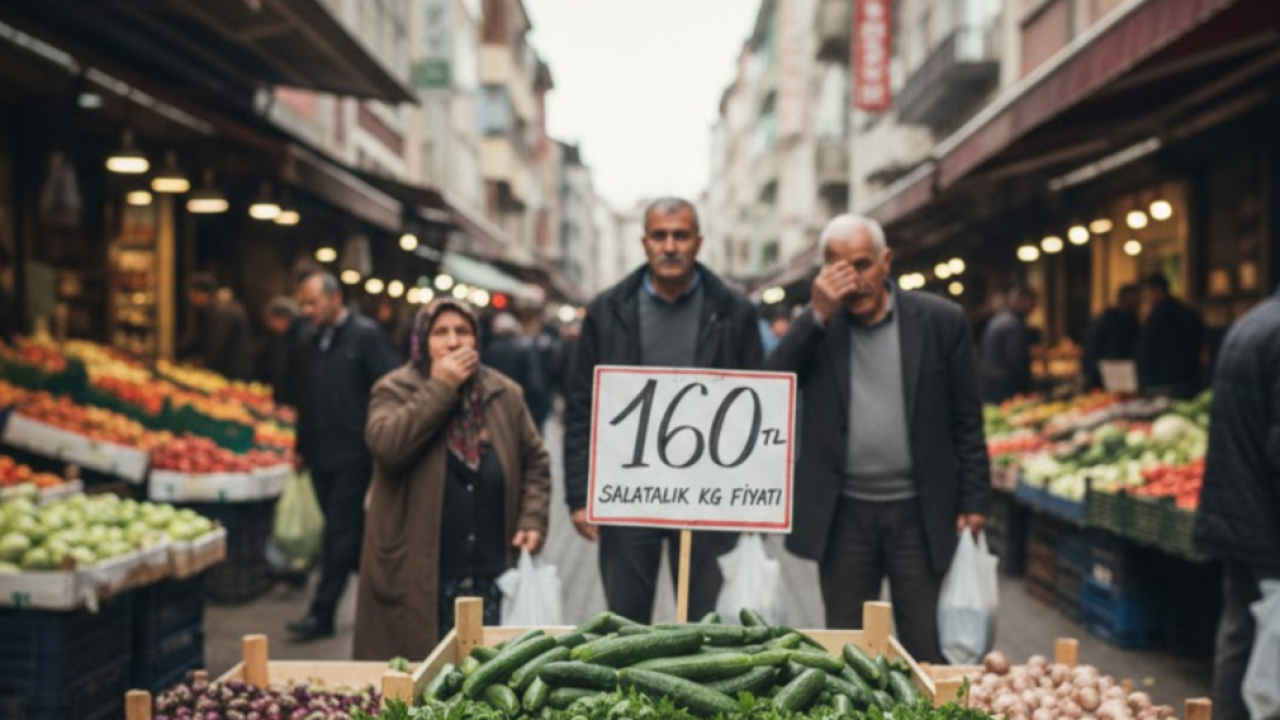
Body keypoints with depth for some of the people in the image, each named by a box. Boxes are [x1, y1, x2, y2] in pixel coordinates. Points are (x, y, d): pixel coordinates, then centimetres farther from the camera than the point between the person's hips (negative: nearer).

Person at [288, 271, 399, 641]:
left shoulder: (365, 335, -7)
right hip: (322, 454, 7)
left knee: (340, 532, -5)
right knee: (349, 531, 13)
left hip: (353, 453, -7)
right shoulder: (315, 342, 14)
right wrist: (302, 446, 19)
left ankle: (322, 613, -2)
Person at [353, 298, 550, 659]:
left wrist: (532, 519, 0)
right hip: (415, 577, -3)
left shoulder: (505, 394, 9)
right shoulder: (394, 391, 0)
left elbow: (535, 462, 15)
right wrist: (440, 388, -15)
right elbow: (387, 445, -19)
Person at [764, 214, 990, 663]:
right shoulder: (816, 325, 4)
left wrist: (973, 503, -1)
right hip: (843, 516, 2)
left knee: (928, 654, 4)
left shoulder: (941, 321, -1)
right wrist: (818, 314, -15)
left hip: (920, 513, -1)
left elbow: (967, 421, 2)